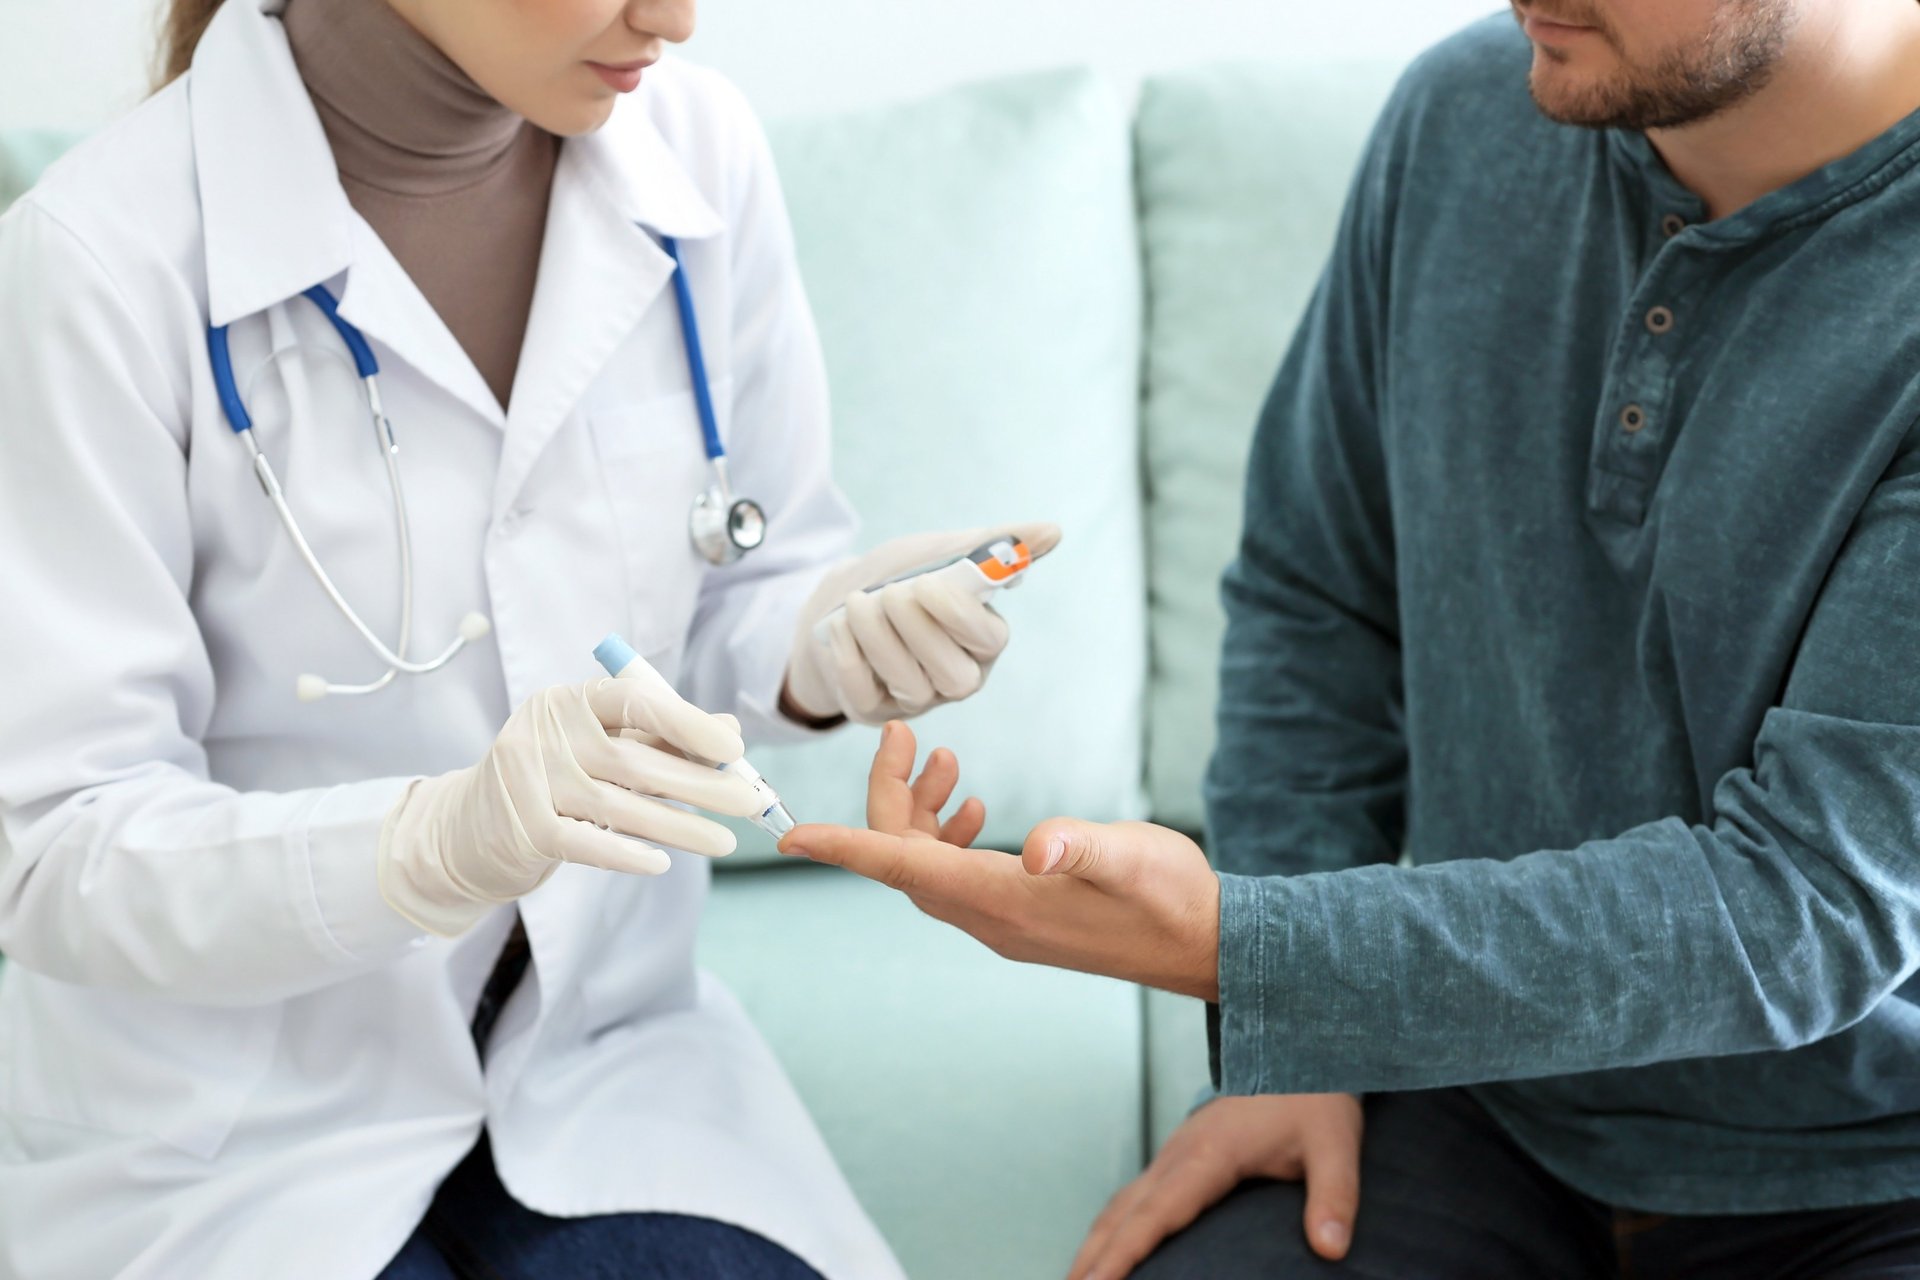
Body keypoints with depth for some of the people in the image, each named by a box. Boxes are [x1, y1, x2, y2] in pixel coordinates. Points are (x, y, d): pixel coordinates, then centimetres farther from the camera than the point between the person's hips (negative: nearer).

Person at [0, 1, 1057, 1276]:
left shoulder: (698, 152, -7)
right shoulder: (102, 253, -19)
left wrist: (823, 643, -18)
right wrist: (438, 838, -35)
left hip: (597, 1044, 4)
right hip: (238, 1125, -3)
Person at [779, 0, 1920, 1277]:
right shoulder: (1463, 120, -4)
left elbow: (1808, 907, -25)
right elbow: (1321, 599, 8)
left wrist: (1230, 947, -31)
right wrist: (1293, 1026, -2)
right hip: (1494, 1101, 4)